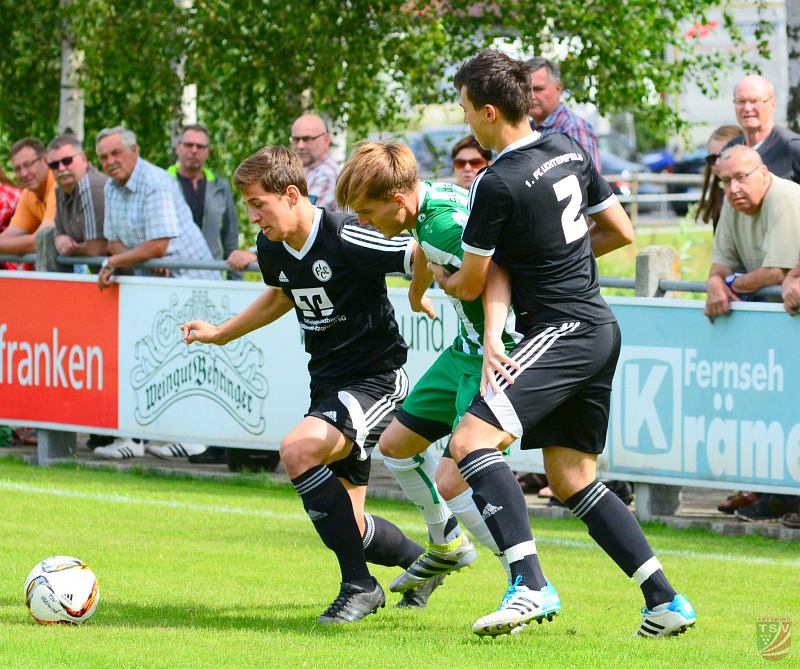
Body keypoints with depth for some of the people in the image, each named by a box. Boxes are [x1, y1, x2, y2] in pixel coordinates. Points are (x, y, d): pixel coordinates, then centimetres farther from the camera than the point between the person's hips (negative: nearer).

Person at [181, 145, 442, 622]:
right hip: (328, 383, 8)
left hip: (376, 378, -8)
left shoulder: (346, 239, -22)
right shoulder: (271, 249, 2)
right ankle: (421, 563, 40)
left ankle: (359, 585, -20)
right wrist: (221, 333, 30)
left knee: (299, 451, -32)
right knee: (345, 526, 9)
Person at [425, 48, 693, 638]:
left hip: (561, 334, -9)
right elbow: (622, 232, 19)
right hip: (600, 330, 9)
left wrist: (439, 277, 19)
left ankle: (530, 585, -31)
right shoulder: (571, 151, 10)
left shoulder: (497, 184, -14)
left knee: (472, 440, -19)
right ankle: (665, 601, 13)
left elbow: (471, 284, -3)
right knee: (572, 478, 15)